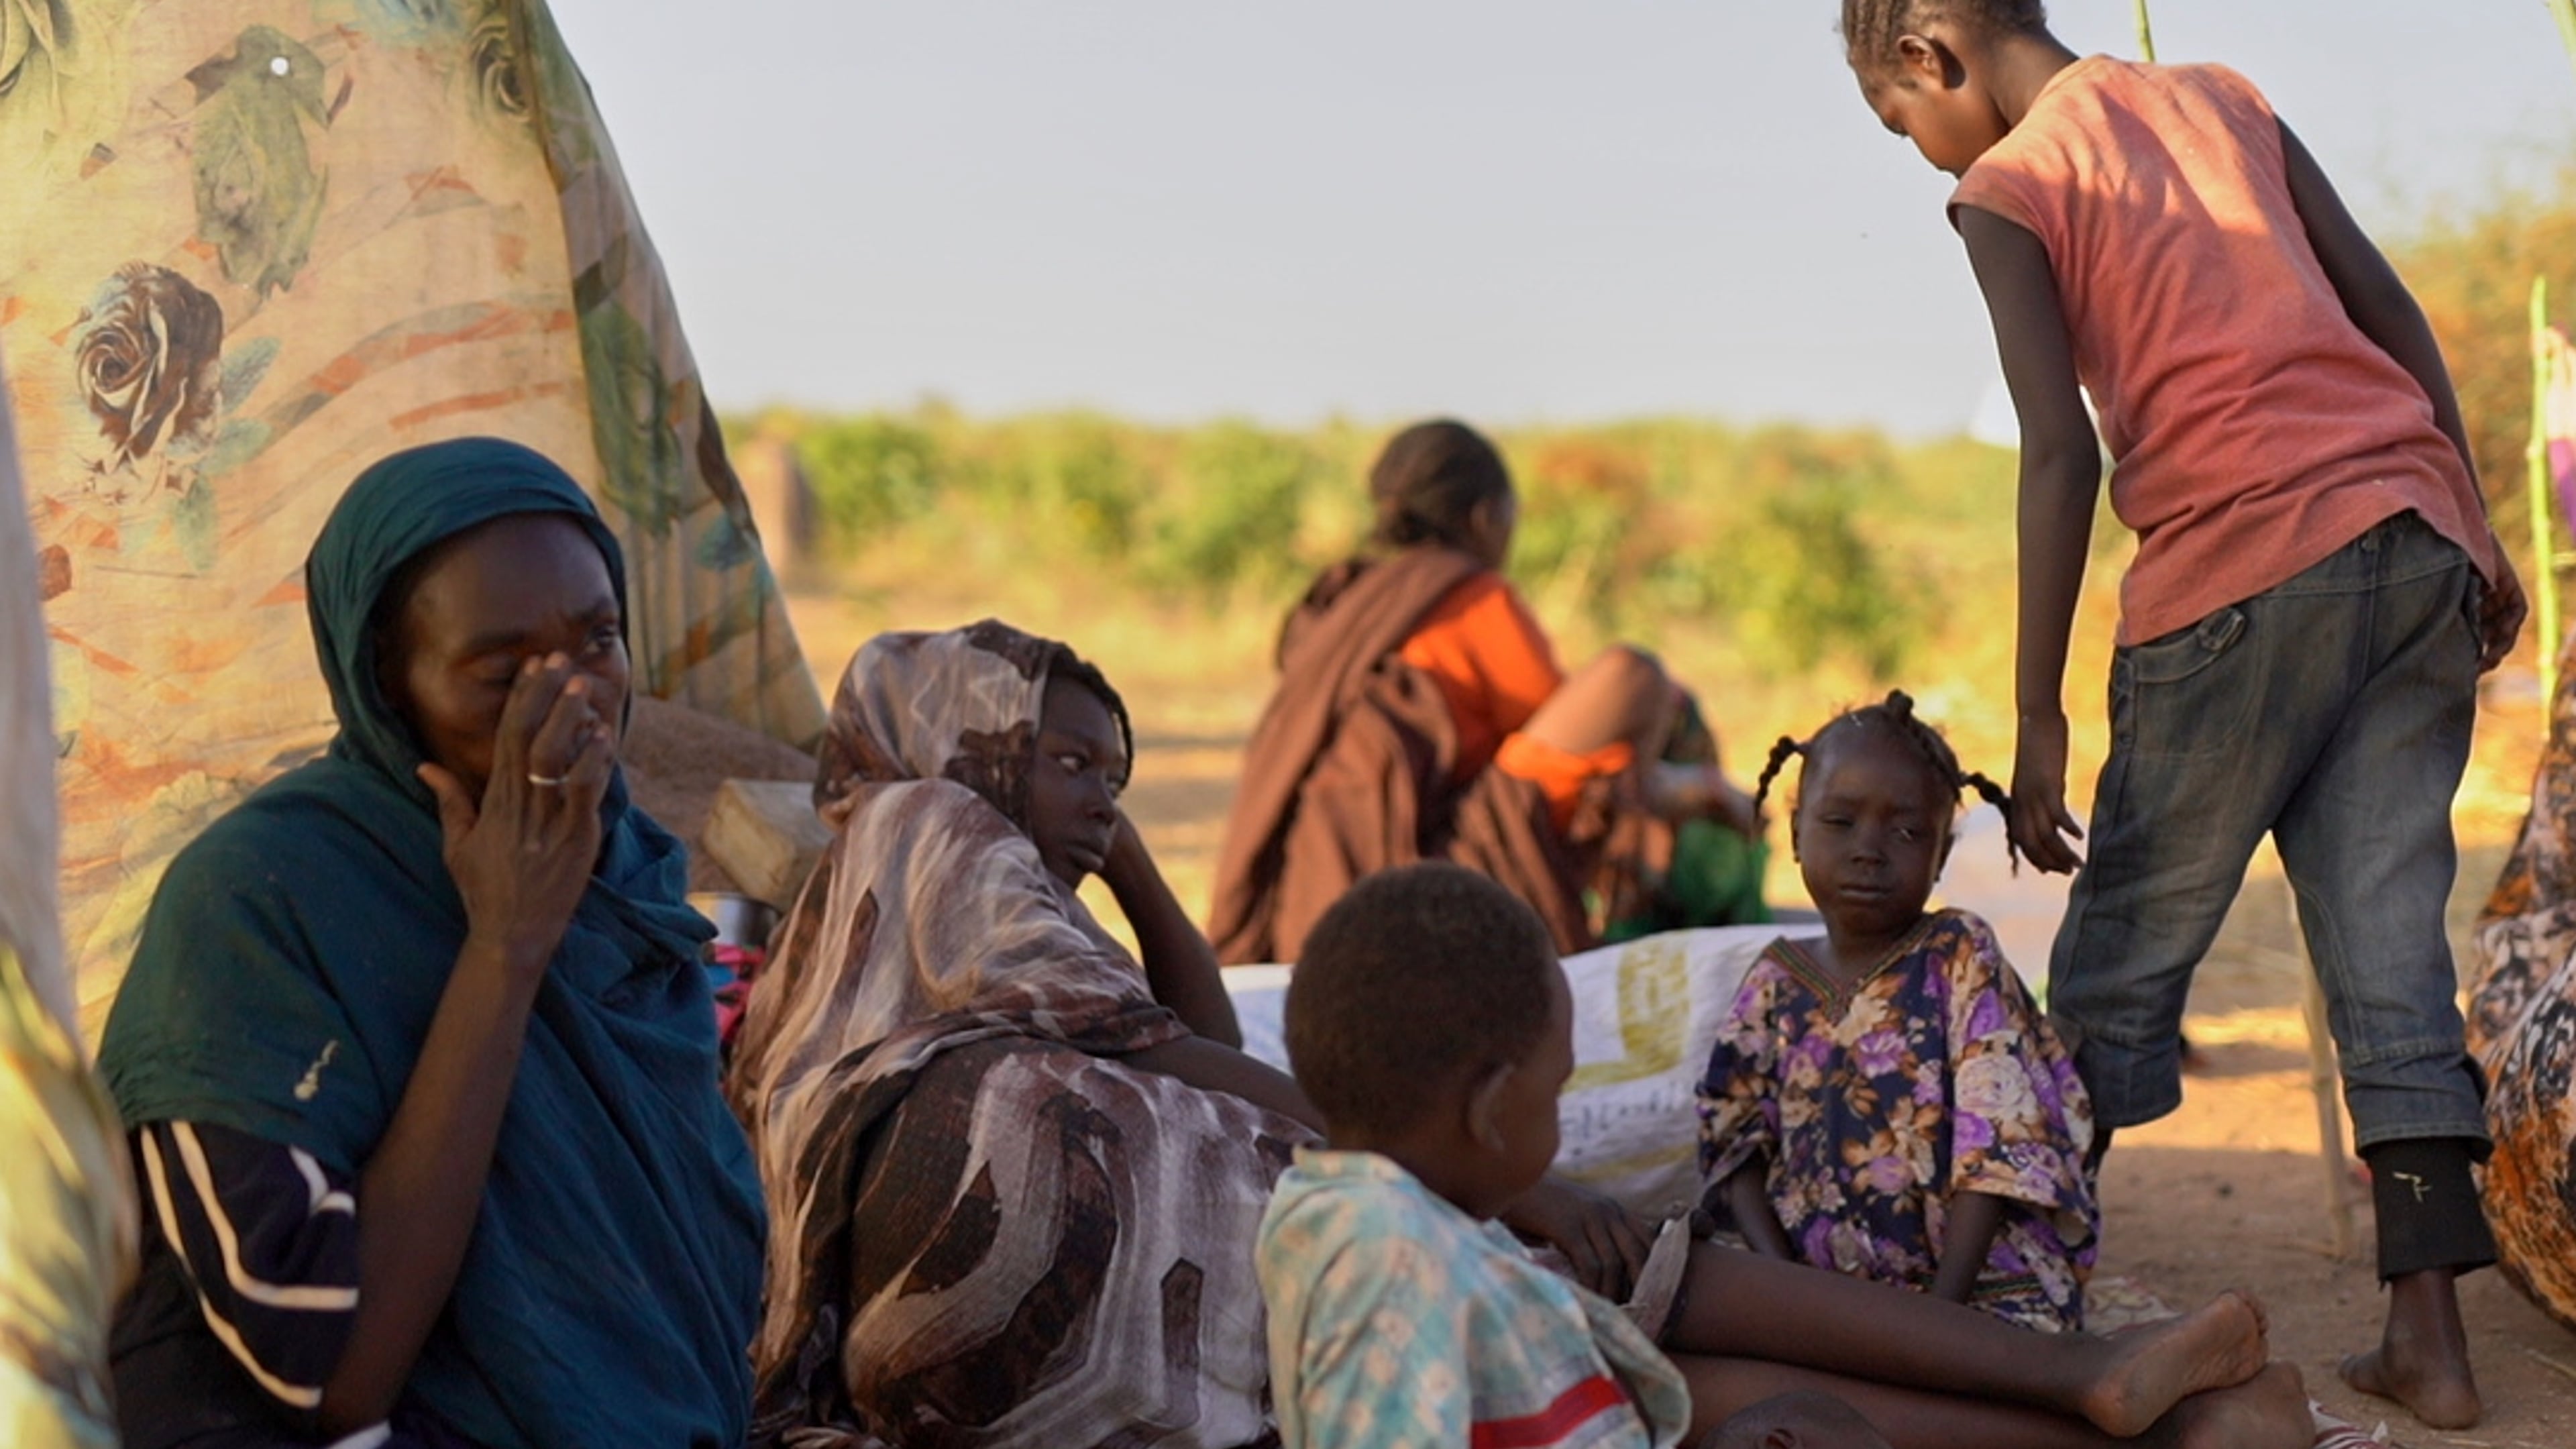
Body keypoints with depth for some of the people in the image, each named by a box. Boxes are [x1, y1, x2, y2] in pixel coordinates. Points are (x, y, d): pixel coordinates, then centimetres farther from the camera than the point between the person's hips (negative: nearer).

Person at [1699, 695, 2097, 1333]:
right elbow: (1736, 1144, 8)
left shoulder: (1961, 961, -2)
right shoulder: (1776, 984, 10)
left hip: (1987, 1287, -4)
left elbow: (1998, 1144, -10)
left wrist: (1943, 1305, -18)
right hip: (1823, 1294, 4)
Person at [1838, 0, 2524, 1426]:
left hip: (2241, 572, -6)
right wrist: (2476, 532, 20)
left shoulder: (2006, 189, 0)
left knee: (2120, 966, 4)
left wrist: (2037, 719, -8)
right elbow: (2390, 310, 16)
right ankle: (2427, 1336, 6)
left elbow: (2063, 455, -10)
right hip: (2421, 537, 6)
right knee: (2388, 946, 7)